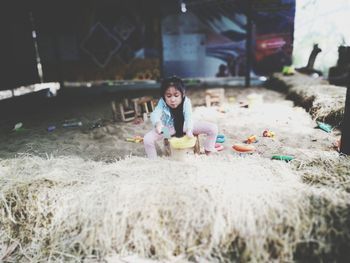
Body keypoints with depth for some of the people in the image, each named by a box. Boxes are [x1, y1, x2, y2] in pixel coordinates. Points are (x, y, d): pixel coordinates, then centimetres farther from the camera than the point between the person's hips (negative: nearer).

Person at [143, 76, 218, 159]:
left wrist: (189, 130, -60)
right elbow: (155, 114, -41)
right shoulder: (162, 103, -25)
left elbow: (189, 117, -39)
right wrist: (158, 123, -66)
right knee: (147, 139, -25)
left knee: (213, 128, -15)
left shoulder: (186, 102, -25)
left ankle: (208, 151, 7)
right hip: (168, 128, 0)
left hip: (184, 126, 1)